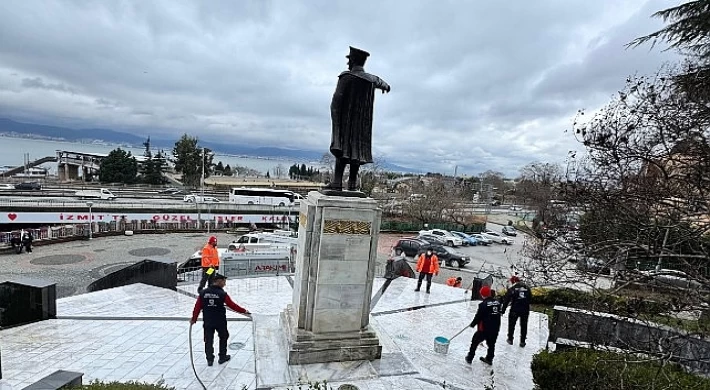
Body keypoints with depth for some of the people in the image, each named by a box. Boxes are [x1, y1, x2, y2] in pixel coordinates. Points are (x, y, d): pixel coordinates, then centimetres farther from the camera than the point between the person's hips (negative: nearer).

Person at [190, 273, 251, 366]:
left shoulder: (203, 292, -3)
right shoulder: (222, 294, -14)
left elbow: (197, 306, 1)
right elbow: (232, 305, -12)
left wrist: (194, 319, 14)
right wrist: (244, 311, -2)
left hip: (207, 322, 3)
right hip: (220, 321, -3)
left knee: (208, 340, 14)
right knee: (223, 337, 18)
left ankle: (209, 359, 19)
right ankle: (222, 357, 25)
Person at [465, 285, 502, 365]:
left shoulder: (483, 304, -19)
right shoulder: (497, 303, 1)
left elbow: (478, 316, -13)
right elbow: (498, 314, 12)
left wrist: (473, 324, 3)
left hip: (484, 329, -6)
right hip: (495, 329, 6)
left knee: (475, 342, 10)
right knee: (491, 344, 22)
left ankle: (470, 358, 16)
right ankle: (489, 358, 34)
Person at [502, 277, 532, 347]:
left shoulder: (512, 289, -8)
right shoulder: (527, 288, 3)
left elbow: (506, 300, -8)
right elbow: (530, 298, 11)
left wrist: (503, 310, -1)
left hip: (515, 310, -3)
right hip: (525, 310, 3)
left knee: (511, 324, 14)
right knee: (524, 326, 14)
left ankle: (510, 339, 23)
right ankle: (522, 342, 19)